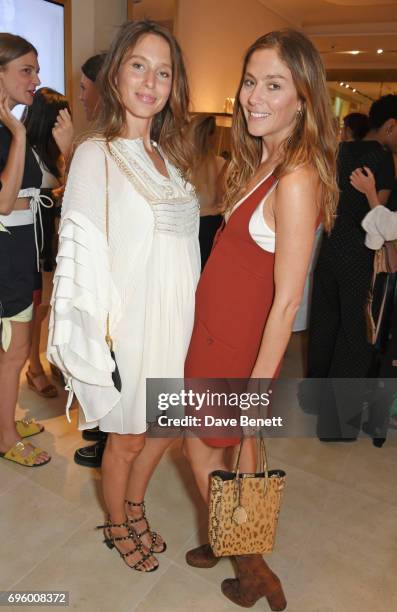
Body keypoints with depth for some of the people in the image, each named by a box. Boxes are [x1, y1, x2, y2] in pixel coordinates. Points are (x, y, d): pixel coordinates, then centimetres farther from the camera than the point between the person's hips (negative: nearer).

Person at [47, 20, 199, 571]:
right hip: (130, 321, -6)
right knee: (127, 437, 13)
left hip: (177, 317, 6)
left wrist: (191, 312, 8)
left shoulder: (169, 154, 9)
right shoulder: (96, 155, -11)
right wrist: (100, 336, -16)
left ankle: (133, 504, 46)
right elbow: (83, 255, -14)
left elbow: (183, 242, 11)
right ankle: (117, 525, 41)